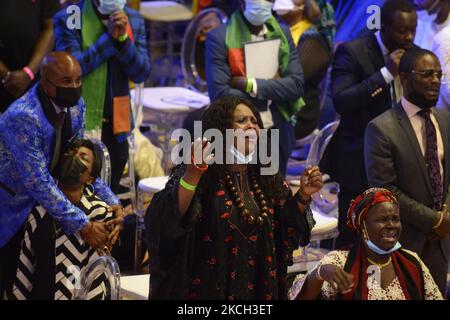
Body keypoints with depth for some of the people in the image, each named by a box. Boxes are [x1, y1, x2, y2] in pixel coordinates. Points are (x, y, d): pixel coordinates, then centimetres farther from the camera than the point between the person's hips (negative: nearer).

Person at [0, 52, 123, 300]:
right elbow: (37, 181, -31)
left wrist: (109, 200, -8)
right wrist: (83, 225, -29)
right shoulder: (23, 117, -31)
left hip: (37, 205, 7)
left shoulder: (75, 106, -6)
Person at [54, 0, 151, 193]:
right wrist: (109, 37, -20)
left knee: (109, 192, 12)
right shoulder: (67, 19, -9)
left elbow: (141, 74, -1)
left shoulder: (134, 20, 4)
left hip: (117, 122, 4)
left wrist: (123, 39, -16)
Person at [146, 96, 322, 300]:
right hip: (208, 289, -5)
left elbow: (286, 230, 10)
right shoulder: (201, 175, -14)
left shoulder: (266, 177, 3)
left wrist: (303, 196, -6)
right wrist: (192, 175, -42)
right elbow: (165, 222, -29)